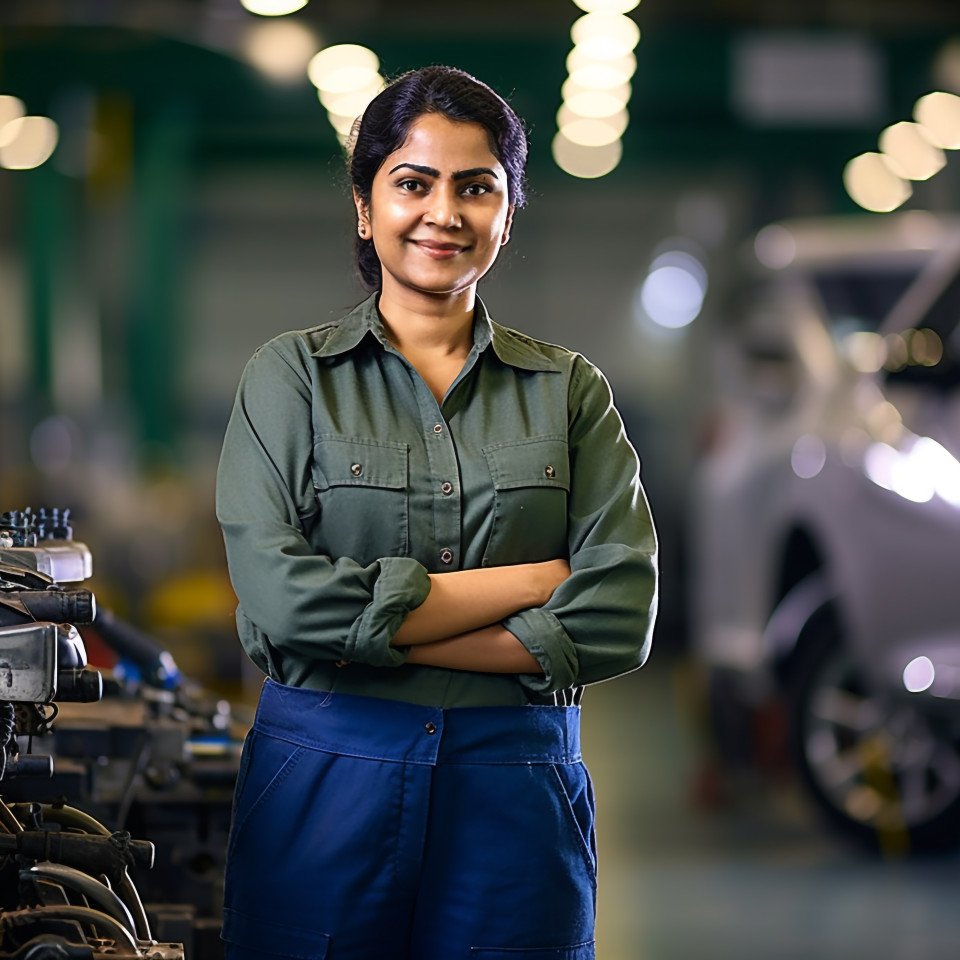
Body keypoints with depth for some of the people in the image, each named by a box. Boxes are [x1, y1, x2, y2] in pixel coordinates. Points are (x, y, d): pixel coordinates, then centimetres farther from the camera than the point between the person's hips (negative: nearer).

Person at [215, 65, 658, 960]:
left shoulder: (569, 390, 7)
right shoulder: (291, 374, 2)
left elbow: (618, 617, -6)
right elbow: (284, 598, -12)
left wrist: (375, 632, -11)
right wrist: (530, 580, -10)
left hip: (518, 800, 1)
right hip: (324, 781, -1)